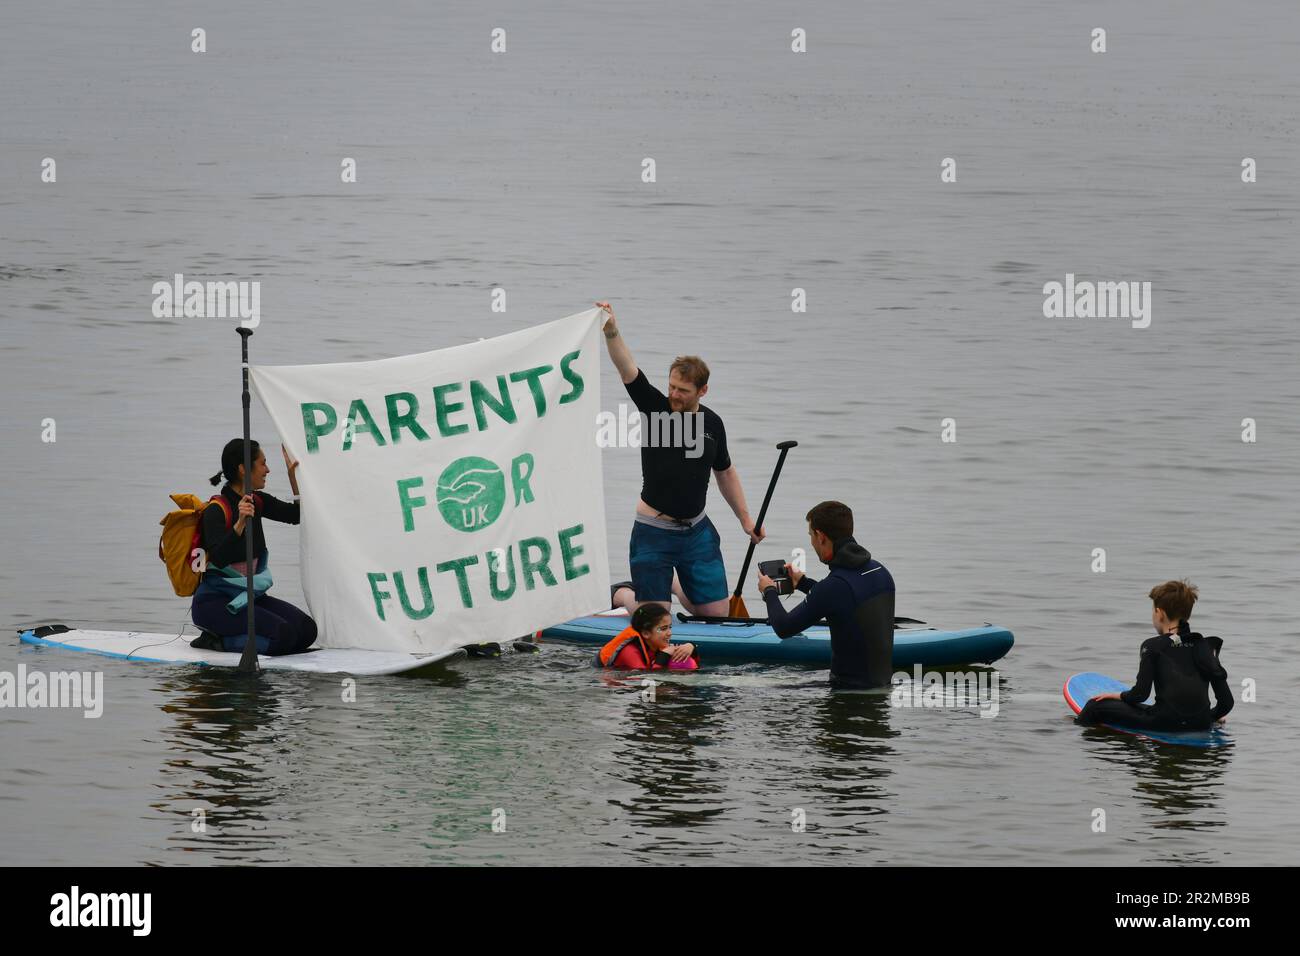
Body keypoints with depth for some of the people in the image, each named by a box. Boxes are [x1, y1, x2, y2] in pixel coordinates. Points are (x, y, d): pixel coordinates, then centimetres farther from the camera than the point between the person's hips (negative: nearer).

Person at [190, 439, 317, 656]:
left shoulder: (257, 502, 6)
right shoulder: (216, 511, -17)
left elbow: (297, 514, 19)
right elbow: (218, 558, -32)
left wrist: (293, 474, 9)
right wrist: (240, 523, -44)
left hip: (248, 595, 9)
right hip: (214, 601, -9)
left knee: (307, 630, -9)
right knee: (283, 635, -26)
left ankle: (221, 638, 2)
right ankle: (216, 640, -7)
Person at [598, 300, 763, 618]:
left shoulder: (712, 424, 3)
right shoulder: (655, 407, -8)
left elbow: (725, 472, 18)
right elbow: (627, 370, -23)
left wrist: (745, 518, 17)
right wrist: (611, 332, -39)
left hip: (697, 530, 4)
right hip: (654, 531, -4)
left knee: (717, 613, 5)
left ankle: (675, 585, 36)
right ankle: (621, 593, 29)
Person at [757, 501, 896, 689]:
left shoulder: (835, 585, -22)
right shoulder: (880, 571, 3)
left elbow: (783, 629, -12)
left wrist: (769, 592, 8)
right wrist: (804, 583, 38)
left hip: (853, 688, -8)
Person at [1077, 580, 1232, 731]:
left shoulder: (1152, 646, -2)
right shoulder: (1205, 646, 10)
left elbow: (1140, 694, -6)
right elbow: (1227, 701, 5)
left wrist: (1118, 696, 15)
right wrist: (1211, 717, 25)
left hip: (1166, 724, -5)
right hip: (1201, 725, 5)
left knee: (1096, 707, 13)